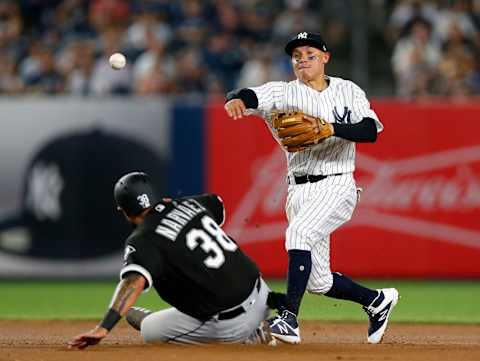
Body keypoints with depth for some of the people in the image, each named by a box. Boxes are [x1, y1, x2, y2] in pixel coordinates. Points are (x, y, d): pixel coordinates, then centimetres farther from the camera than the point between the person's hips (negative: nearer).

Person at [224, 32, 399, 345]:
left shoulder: (348, 91, 5)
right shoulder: (286, 93, 4)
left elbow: (371, 131, -8)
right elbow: (254, 96, -17)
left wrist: (329, 128, -22)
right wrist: (237, 99, -40)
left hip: (336, 186, -3)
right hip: (299, 190, 3)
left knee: (299, 232, -31)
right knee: (319, 282, 7)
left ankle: (290, 318, -33)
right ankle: (377, 301, 34)